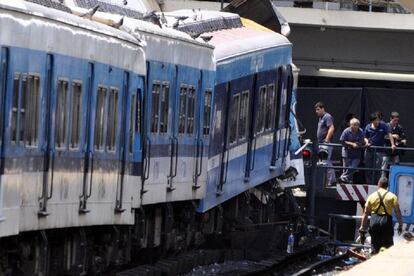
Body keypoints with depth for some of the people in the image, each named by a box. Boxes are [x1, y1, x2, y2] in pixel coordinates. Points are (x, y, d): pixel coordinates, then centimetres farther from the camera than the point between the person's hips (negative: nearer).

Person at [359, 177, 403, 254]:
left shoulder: (372, 196, 8)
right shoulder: (392, 196, 3)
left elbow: (366, 213, 7)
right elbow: (398, 212, -2)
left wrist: (363, 226, 11)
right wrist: (400, 225, 4)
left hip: (374, 220, 2)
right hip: (386, 221, -2)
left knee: (375, 245, 8)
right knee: (388, 245, 4)